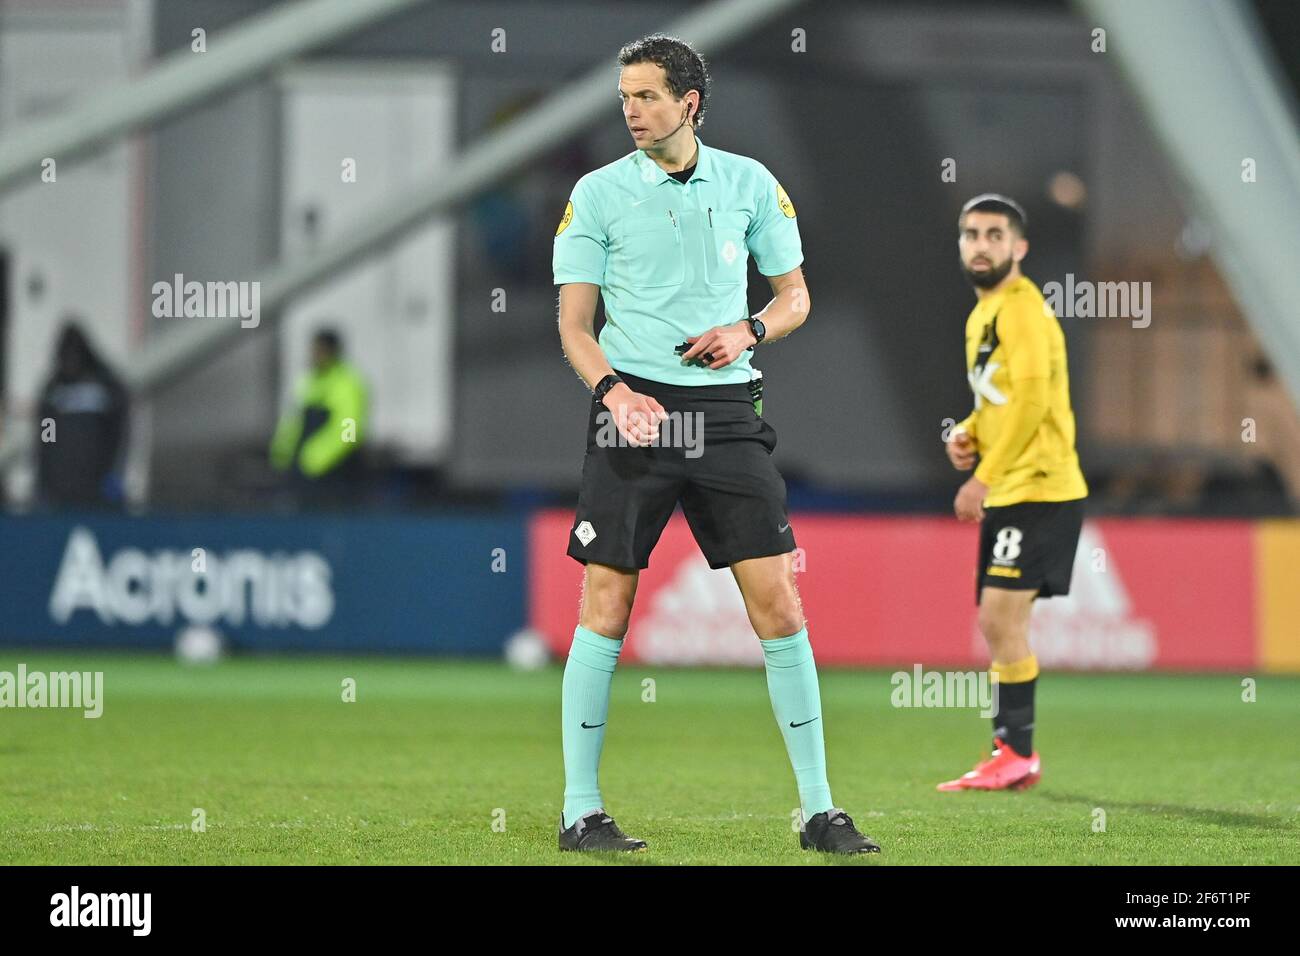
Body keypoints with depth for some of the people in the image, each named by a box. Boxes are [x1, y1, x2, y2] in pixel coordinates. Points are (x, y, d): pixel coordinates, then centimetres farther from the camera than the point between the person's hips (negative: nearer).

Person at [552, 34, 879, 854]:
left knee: (778, 605, -3)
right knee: (605, 608, -3)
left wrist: (749, 332, -7)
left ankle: (820, 810, 3)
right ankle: (581, 811, 6)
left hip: (725, 411, 1)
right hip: (633, 410, -1)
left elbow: (795, 295, 14)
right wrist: (613, 388, -17)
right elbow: (574, 323, 2)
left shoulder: (750, 184, 7)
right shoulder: (599, 193, 2)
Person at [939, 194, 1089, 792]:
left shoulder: (1021, 309, -13)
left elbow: (1030, 399, -21)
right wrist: (967, 435, 8)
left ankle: (1016, 755, -8)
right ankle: (1014, 756, 16)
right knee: (998, 625, 11)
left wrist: (983, 478, -20)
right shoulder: (983, 314, 18)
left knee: (1002, 617, -12)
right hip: (1007, 494, 10)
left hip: (1038, 490, -10)